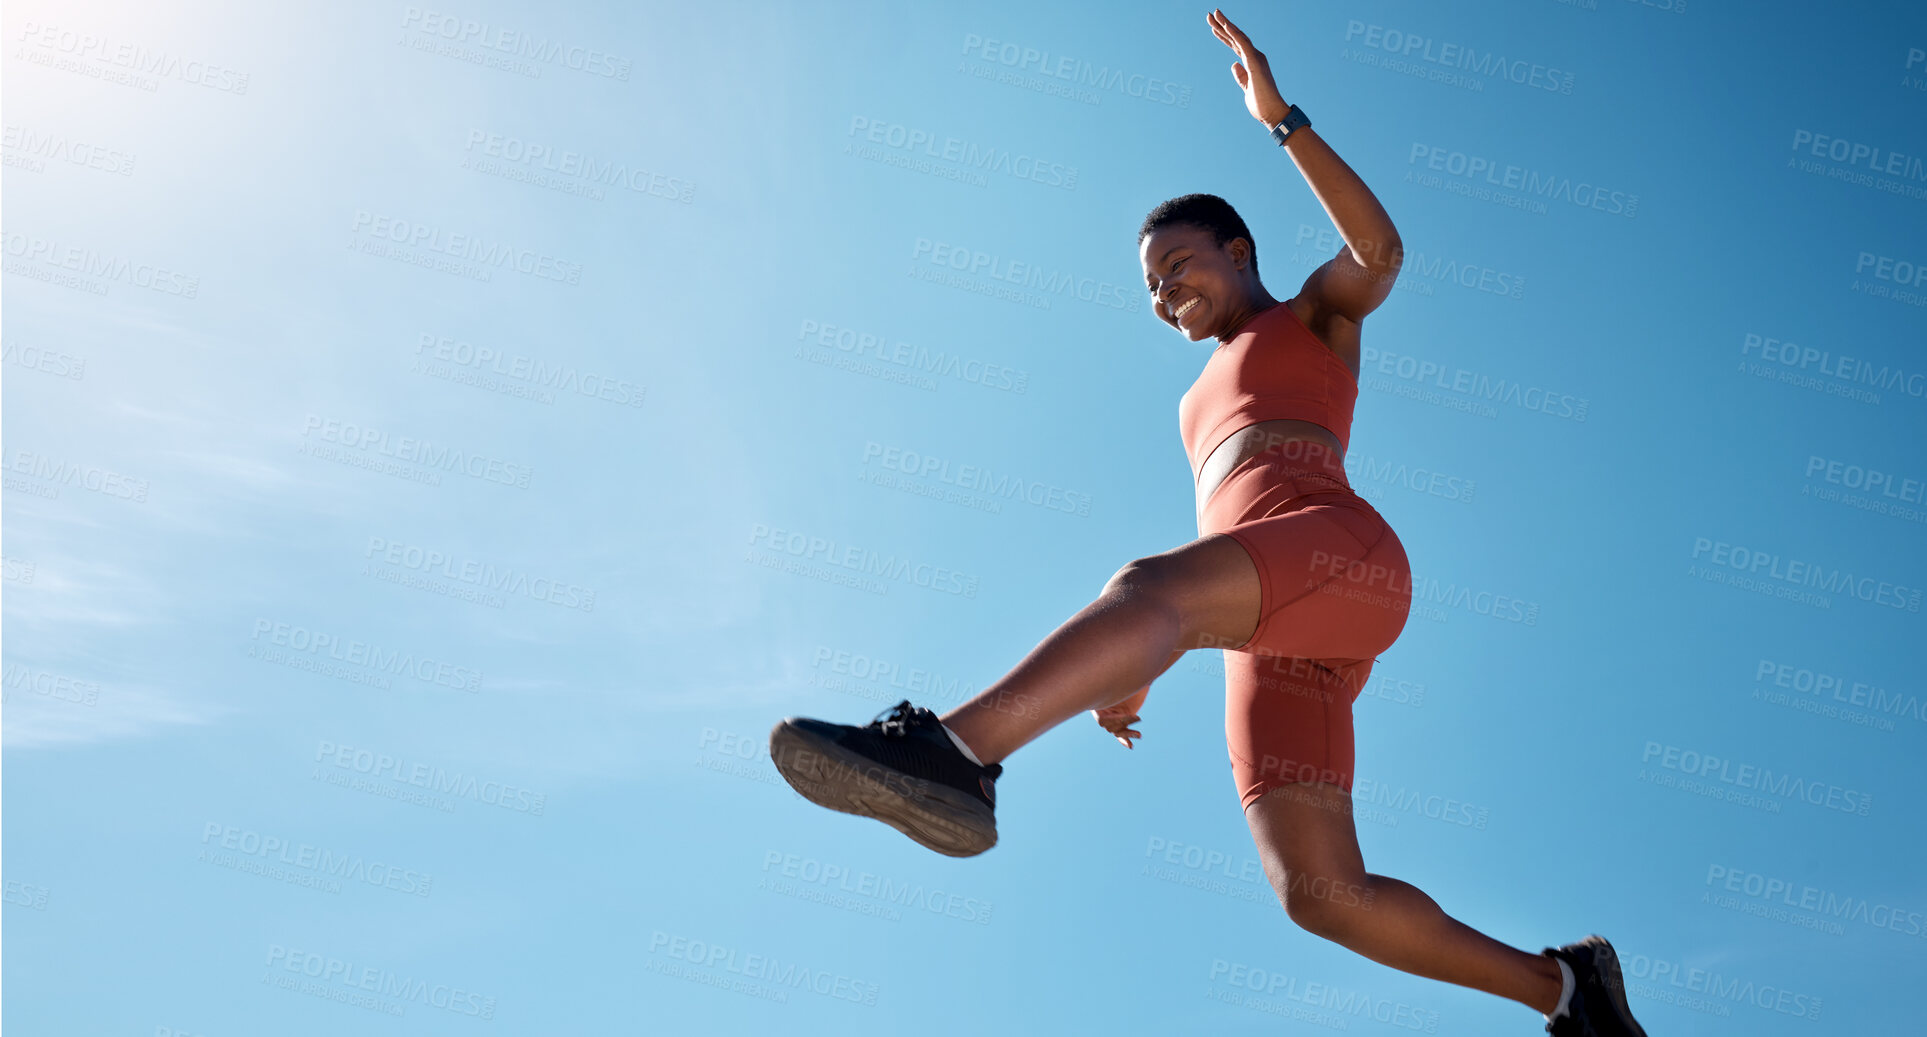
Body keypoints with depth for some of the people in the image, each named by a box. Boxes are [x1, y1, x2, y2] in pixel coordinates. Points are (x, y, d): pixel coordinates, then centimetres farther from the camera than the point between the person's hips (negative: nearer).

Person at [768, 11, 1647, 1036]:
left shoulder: (1318, 317, 22)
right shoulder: (1210, 400, 40)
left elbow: (1379, 251, -2)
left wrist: (1281, 117, -6)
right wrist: (1139, 670, 22)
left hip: (1343, 552, -7)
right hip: (1272, 638, 7)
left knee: (1149, 586, -36)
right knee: (1319, 895, -8)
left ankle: (949, 754, -58)